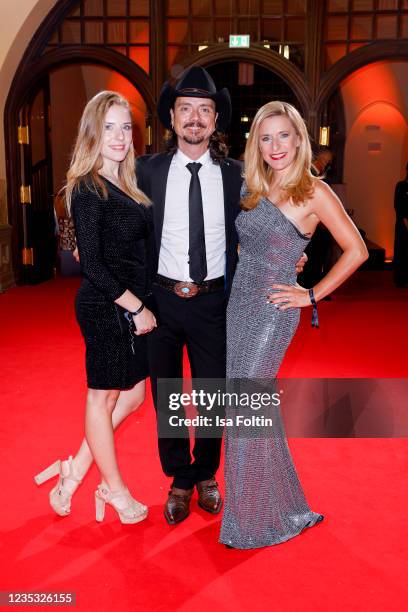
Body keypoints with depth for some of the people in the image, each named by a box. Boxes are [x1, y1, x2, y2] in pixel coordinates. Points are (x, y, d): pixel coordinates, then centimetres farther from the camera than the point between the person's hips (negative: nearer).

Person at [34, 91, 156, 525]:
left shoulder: (126, 186, 11)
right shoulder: (89, 189, -14)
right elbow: (92, 264, -19)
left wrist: (139, 306, 3)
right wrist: (136, 307, -15)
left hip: (129, 307, 9)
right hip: (105, 307, -9)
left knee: (131, 395, 16)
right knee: (104, 396, 8)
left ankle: (76, 471, 30)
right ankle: (115, 489, 26)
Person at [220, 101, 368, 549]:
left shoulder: (314, 192, -9)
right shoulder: (255, 189, 10)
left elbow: (356, 250, -8)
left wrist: (312, 295, -8)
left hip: (272, 311, -7)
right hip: (238, 305, 7)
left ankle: (256, 517, 16)